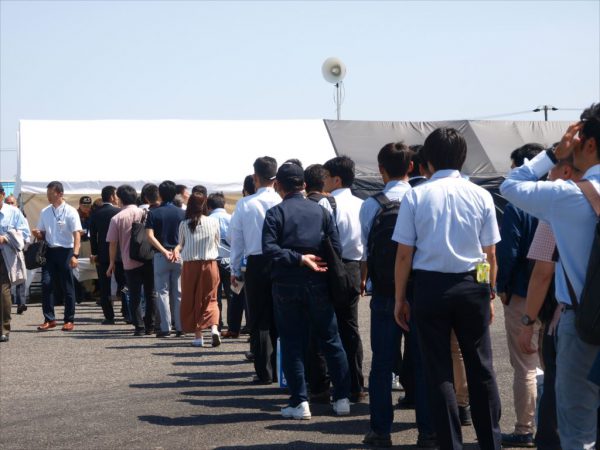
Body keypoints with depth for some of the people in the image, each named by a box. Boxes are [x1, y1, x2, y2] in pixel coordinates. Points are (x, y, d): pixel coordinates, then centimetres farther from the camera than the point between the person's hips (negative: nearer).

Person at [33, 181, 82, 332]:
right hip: (50, 251, 4)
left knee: (67, 287, 2)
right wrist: (37, 234, -8)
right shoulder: (45, 212, 10)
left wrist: (75, 255, -22)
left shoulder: (70, 212, -6)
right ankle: (49, 319, 2)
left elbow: (77, 234, -11)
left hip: (65, 251, -4)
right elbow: (42, 234, 16)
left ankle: (69, 320, 11)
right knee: (46, 284, -6)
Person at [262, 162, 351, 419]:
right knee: (331, 340, 11)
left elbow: (269, 249, -18)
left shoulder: (275, 213, -5)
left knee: (292, 343, 4)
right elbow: (336, 248, -1)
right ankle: (342, 398, 10)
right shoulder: (321, 211, 4)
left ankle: (299, 402, 2)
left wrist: (299, 258, -13)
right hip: (317, 284, 2)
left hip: (286, 285, -2)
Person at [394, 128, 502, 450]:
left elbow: (404, 254, -3)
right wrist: (490, 293, 14)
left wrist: (400, 298, 6)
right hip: (472, 286, 1)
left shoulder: (416, 196, -4)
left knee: (439, 372, 7)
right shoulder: (480, 196, 0)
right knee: (481, 368, 12)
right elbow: (490, 253, 3)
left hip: (430, 286, -1)